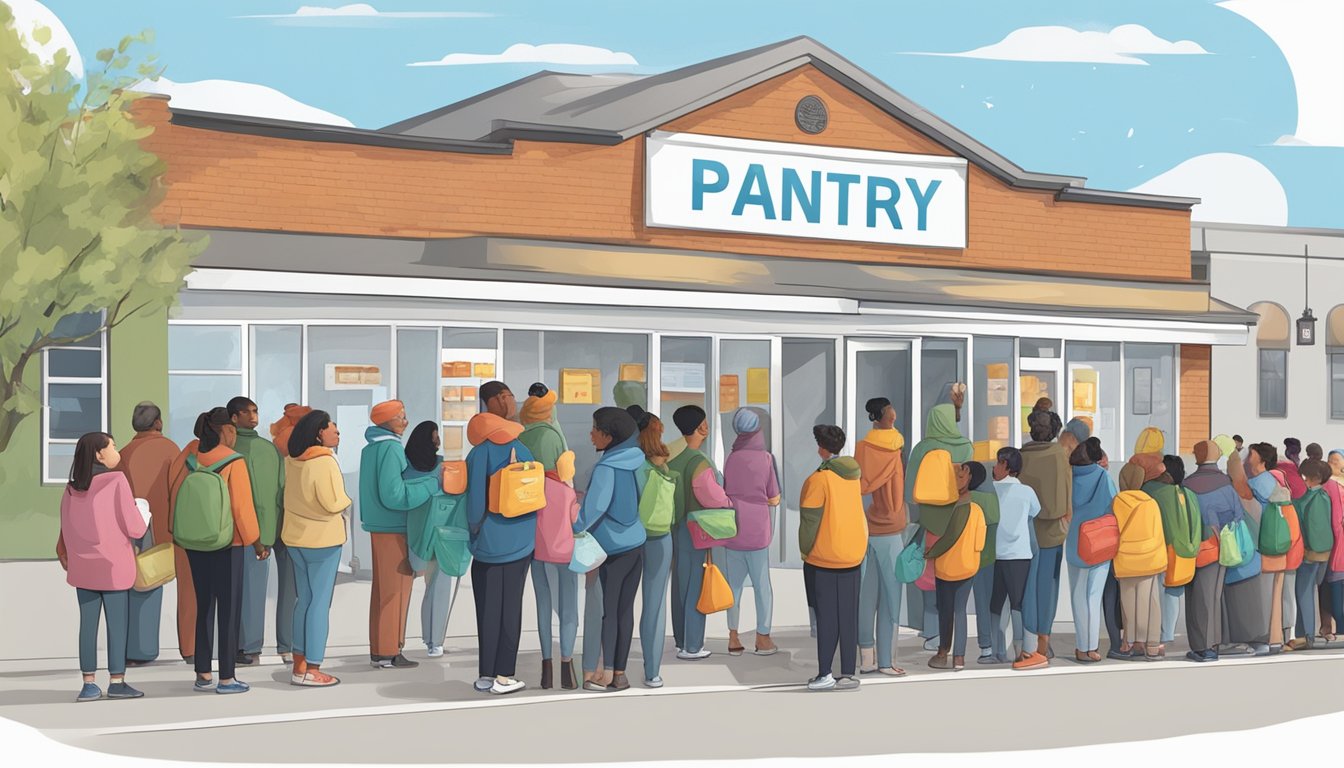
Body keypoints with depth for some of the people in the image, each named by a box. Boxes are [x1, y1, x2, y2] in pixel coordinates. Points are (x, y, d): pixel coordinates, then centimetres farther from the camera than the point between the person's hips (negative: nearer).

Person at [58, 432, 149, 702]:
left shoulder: (72, 488, 4)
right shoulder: (116, 481, -11)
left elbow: (67, 530, 7)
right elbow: (134, 528, -12)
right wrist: (144, 515, 8)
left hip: (83, 566, 5)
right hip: (113, 567, -5)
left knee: (88, 623, 7)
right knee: (118, 623, 3)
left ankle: (89, 684, 8)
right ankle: (117, 681, 6)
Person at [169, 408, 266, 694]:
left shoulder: (192, 459, 3)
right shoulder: (233, 462, -13)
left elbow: (175, 494, 4)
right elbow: (242, 507, -14)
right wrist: (256, 542, -5)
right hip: (227, 544, -6)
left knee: (204, 607, 13)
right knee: (229, 609, 2)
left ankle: (203, 675, 16)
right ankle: (226, 678, 3)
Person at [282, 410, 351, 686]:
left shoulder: (291, 461, 4)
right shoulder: (325, 461, -19)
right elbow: (333, 503, -21)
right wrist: (346, 500, -3)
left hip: (295, 538, 8)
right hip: (323, 539, -8)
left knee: (303, 600, 15)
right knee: (320, 602, -1)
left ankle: (299, 665, 18)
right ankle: (312, 670, 1)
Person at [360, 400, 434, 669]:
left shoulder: (371, 448, 11)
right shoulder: (390, 449, -17)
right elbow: (393, 494, -23)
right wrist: (432, 485, -17)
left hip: (378, 526, 9)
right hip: (394, 529, -9)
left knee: (382, 589, 14)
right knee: (396, 589, -3)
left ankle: (378, 650, 19)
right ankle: (388, 653, 0)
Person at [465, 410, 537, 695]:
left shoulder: (477, 455, -4)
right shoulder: (522, 451, -2)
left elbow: (472, 501, -5)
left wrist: (474, 531, 9)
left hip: (486, 543, 0)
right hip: (519, 543, 0)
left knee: (487, 609, 6)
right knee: (510, 608, 3)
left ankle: (486, 674, 8)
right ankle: (504, 675, 2)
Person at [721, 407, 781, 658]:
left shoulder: (730, 459, 1)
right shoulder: (766, 459, -6)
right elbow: (774, 499, -2)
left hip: (732, 531, 3)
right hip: (757, 532, -3)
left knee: (733, 584, 10)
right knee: (762, 585, 8)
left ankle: (733, 638, 11)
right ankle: (763, 638, 11)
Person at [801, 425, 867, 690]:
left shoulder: (818, 479, -16)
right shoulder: (853, 474, 4)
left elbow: (810, 521, -15)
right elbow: (854, 512, 10)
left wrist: (805, 551, -1)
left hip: (823, 559, -5)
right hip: (853, 554, 5)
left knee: (826, 616, 1)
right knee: (849, 616, 7)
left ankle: (825, 673, 2)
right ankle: (848, 674, 9)